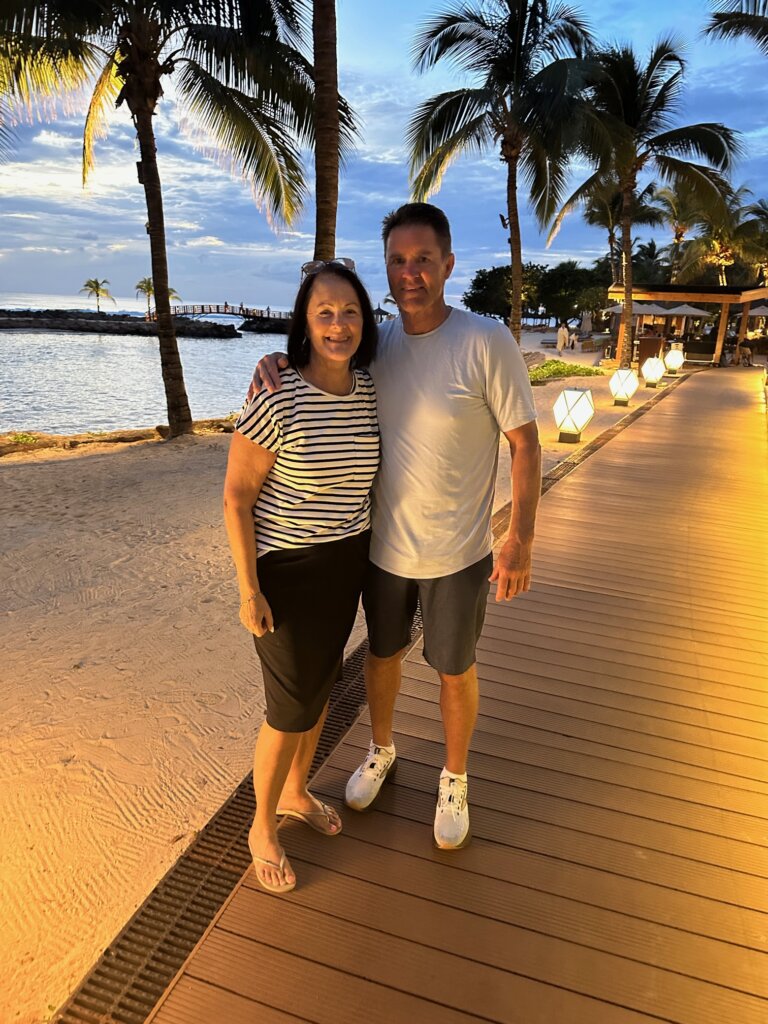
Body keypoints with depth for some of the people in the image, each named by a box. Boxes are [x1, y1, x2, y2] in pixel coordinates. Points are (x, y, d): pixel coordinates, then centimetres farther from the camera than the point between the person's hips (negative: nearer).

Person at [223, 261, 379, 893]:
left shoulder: (370, 389, -2)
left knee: (322, 681, 20)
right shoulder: (276, 399, -21)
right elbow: (236, 496, -15)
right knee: (293, 706, 5)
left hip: (348, 562, 6)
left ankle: (295, 792, 47)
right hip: (287, 568, -6)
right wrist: (249, 591, -15)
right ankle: (262, 828, 33)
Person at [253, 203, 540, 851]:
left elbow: (525, 444, -12)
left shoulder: (487, 342, -17)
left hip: (458, 555, -4)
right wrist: (277, 361, -10)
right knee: (383, 655, 23)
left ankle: (455, 779, 43)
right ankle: (381, 750, 52)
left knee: (455, 671, 15)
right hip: (386, 546, 4)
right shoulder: (377, 342, -3)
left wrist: (521, 541, -16)